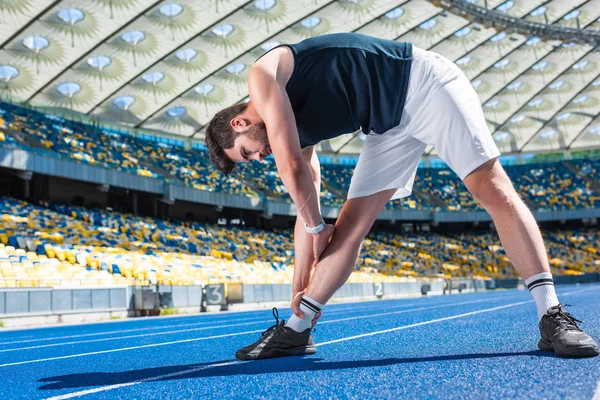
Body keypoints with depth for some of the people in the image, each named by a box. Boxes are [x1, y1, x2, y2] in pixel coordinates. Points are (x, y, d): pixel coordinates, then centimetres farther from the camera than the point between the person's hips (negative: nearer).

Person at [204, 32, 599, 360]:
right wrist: (302, 287, 12)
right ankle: (296, 330, 1)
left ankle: (553, 316, -15)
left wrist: (317, 228, -2)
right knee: (351, 225, 0)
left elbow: (291, 167, -17)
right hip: (388, 124, 8)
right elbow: (307, 210, 11)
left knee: (494, 190, -16)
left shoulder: (262, 73, -11)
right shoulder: (294, 134, 11)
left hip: (423, 83, -8)